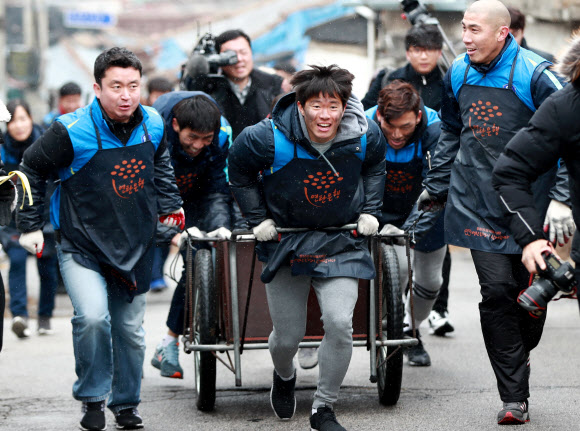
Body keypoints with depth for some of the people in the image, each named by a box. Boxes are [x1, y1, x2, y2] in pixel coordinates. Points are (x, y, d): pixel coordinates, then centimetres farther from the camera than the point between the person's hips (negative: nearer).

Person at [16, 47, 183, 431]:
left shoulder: (153, 125, -3)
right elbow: (32, 169, -5)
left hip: (135, 247, 5)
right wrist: (30, 225, -3)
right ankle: (93, 398, -3)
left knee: (130, 330, 11)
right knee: (93, 317, -25)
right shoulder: (73, 132, -19)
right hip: (81, 246, -4)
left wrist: (170, 206, 13)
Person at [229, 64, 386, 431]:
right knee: (288, 336, 6)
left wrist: (370, 211, 6)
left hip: (341, 242, 1)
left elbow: (375, 167, 13)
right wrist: (257, 218, -2)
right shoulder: (271, 139, -22)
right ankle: (285, 376, 46)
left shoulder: (365, 136, -13)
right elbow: (239, 170, -1)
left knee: (340, 322, -19)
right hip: (285, 241, -1)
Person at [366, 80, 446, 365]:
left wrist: (411, 229, -42)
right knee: (397, 267, -23)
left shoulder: (435, 131, -32)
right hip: (385, 213, -1)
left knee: (430, 279, 11)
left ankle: (411, 331, 39)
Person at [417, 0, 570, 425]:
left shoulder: (534, 75, -11)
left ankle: (519, 355, 37)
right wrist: (436, 186, 22)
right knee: (497, 292, -6)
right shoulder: (458, 74, 5)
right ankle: (515, 398, -2)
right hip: (478, 203, 3)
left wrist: (561, 198, -16)